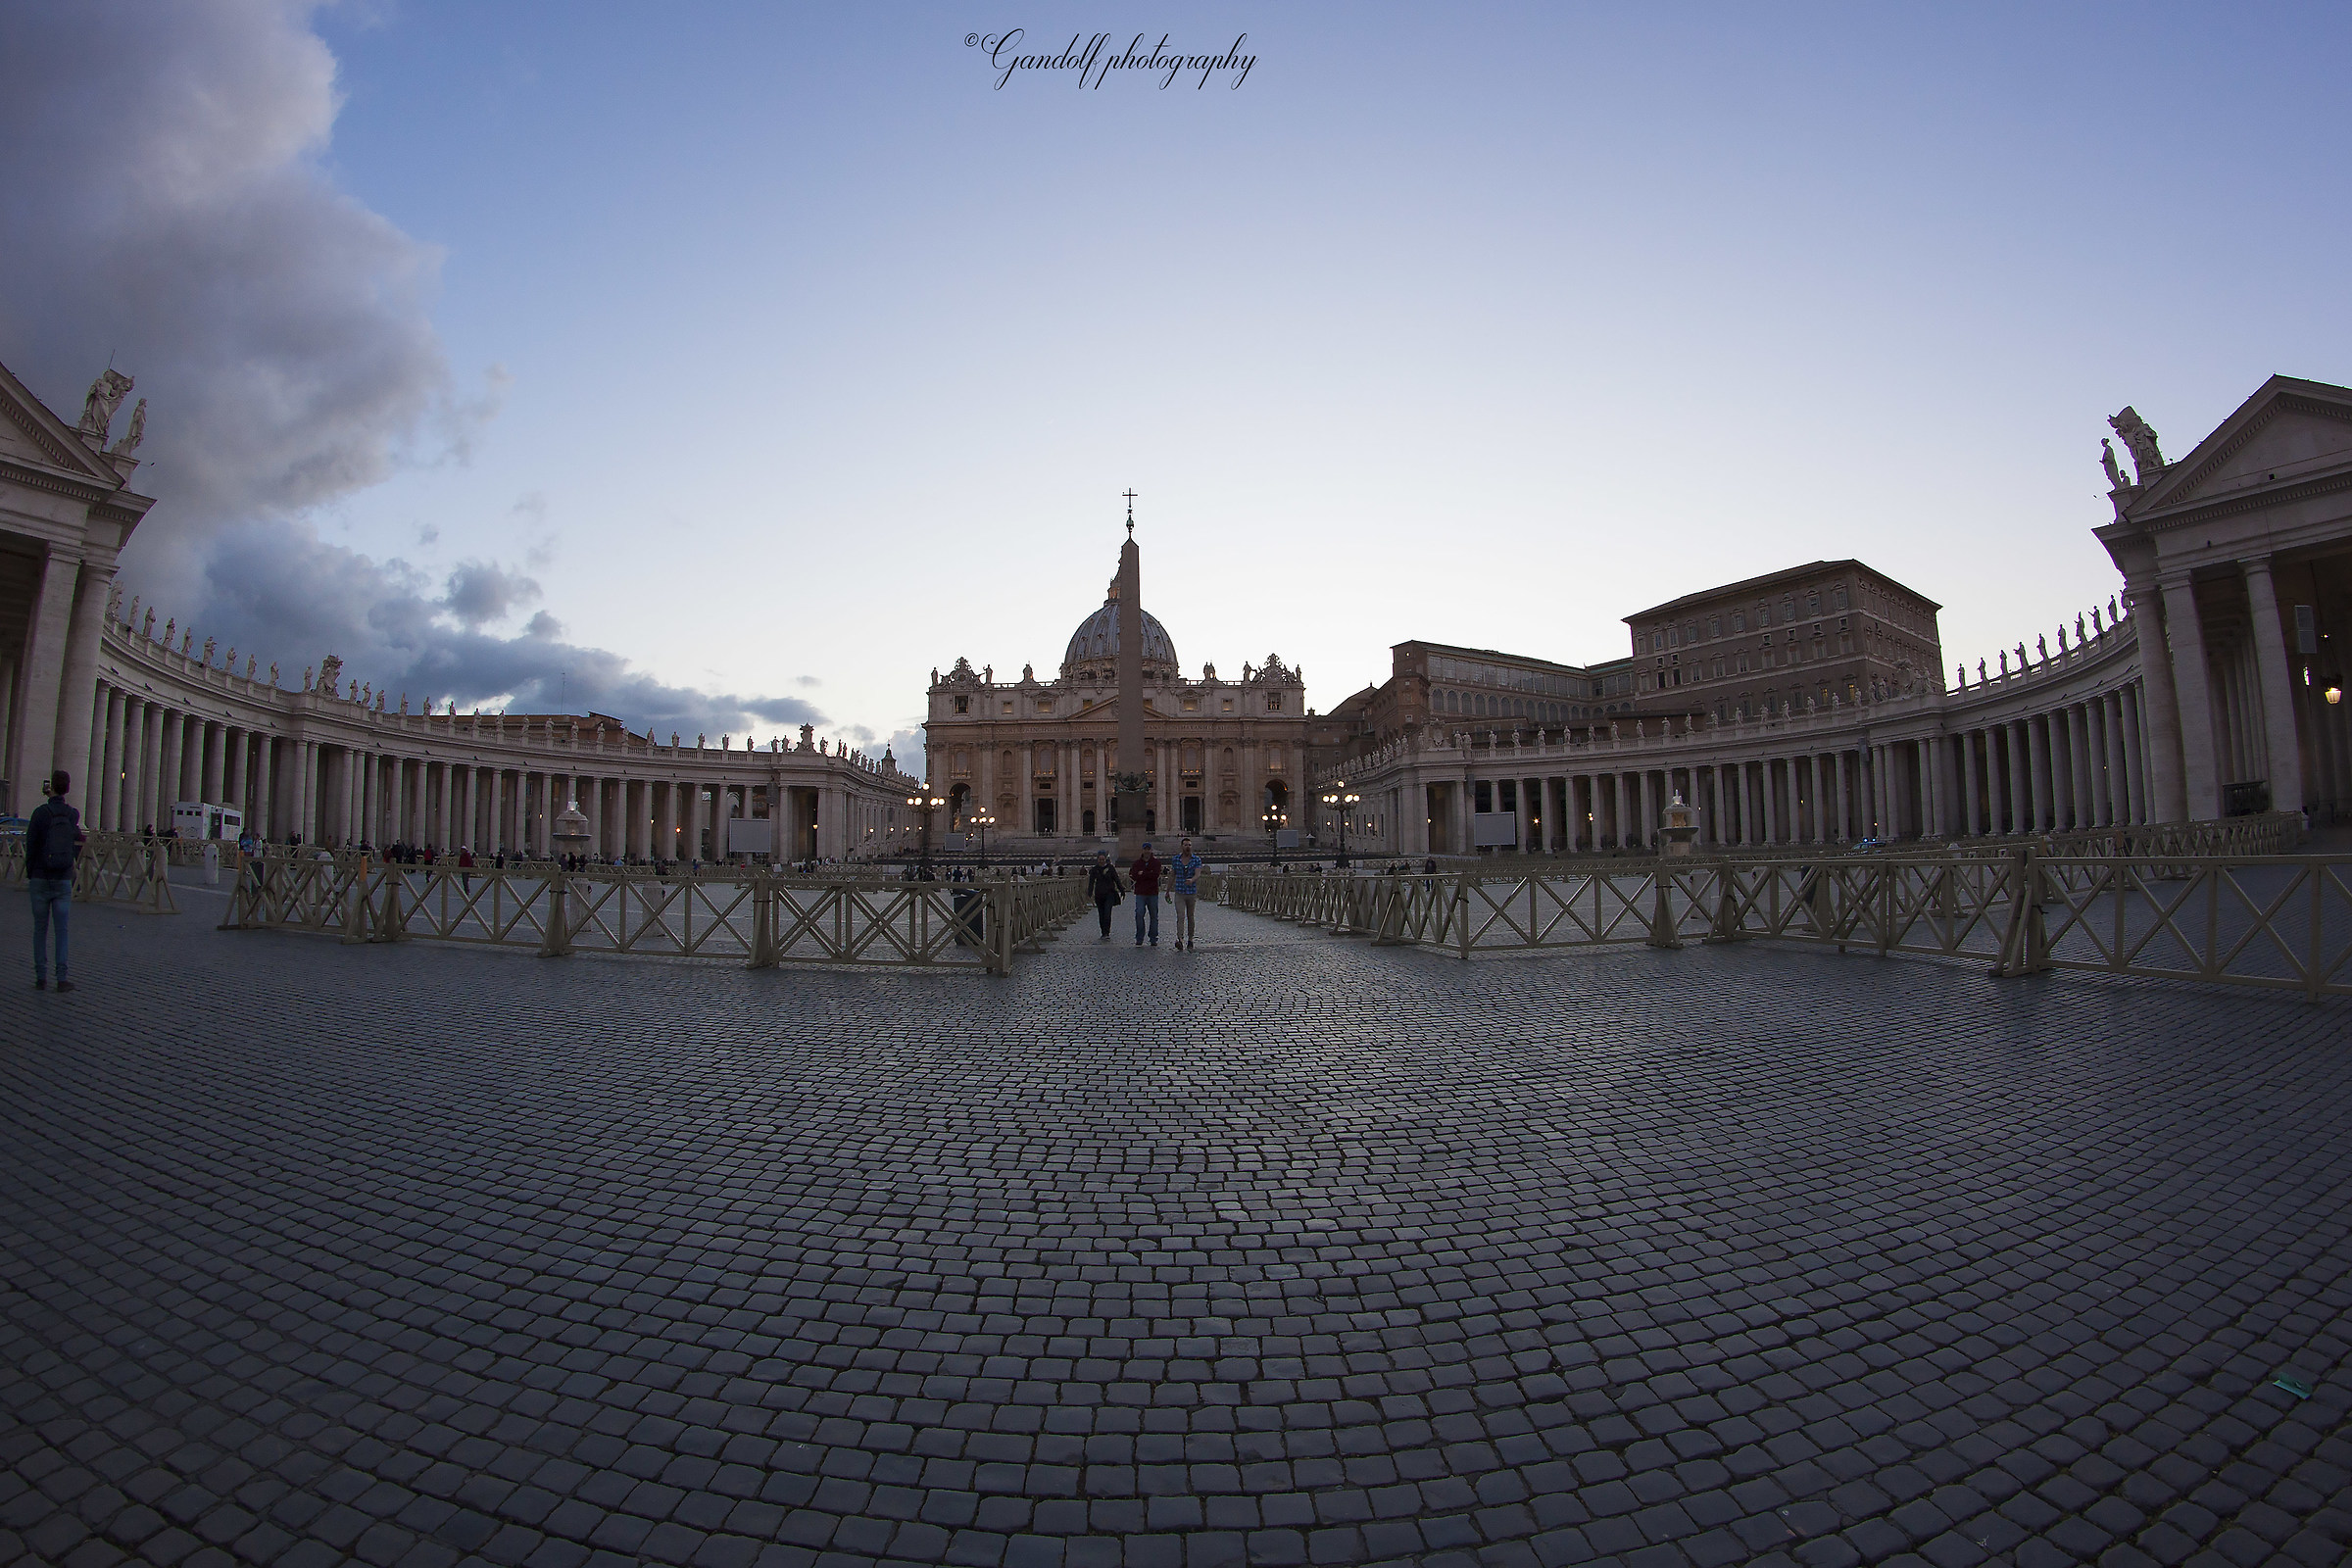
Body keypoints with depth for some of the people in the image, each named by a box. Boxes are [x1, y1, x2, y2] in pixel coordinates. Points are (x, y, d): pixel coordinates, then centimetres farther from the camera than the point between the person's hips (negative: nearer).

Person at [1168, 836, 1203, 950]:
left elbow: (1197, 874, -15)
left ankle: (1190, 940, 23)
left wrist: (1191, 880, -37)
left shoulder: (1196, 859, -2)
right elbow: (1172, 876, 10)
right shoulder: (1176, 859, 3)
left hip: (1191, 892, 1)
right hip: (1179, 893, 0)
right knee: (1181, 916, -15)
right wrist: (1168, 892, 12)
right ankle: (1180, 940, -26)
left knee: (1190, 917, 11)